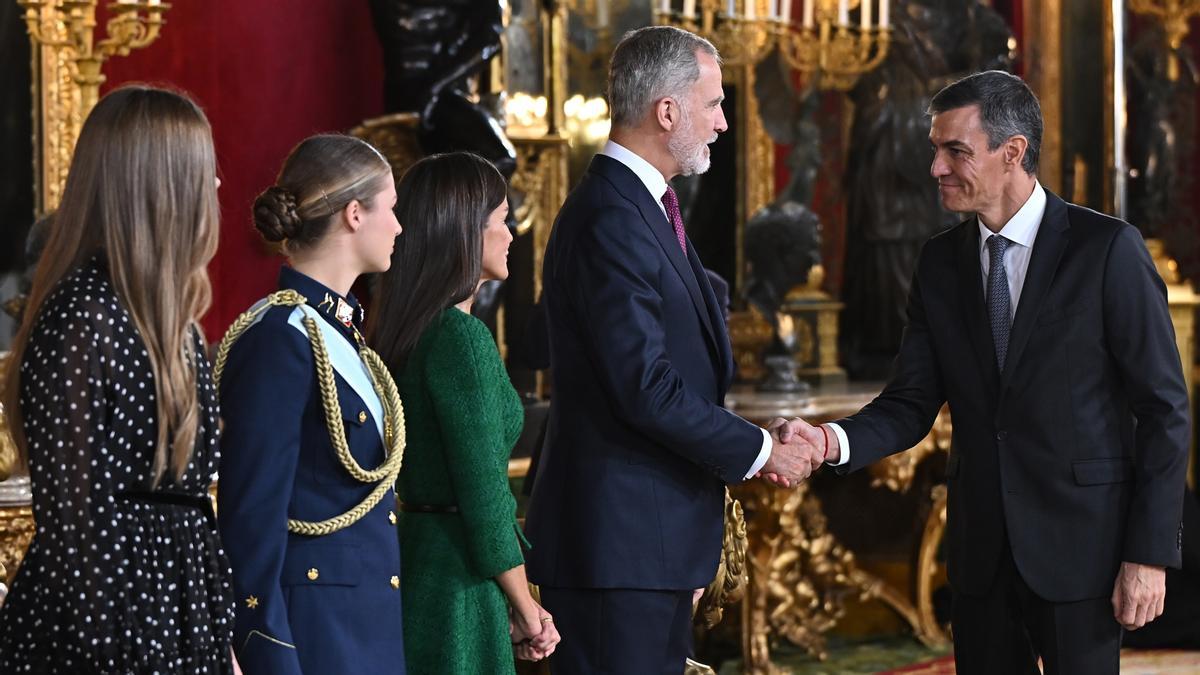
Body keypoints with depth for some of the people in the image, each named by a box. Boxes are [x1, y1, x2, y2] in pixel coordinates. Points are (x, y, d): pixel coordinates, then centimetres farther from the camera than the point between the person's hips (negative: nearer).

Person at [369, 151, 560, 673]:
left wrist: (513, 601, 16)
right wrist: (523, 603, -6)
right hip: (458, 583, -9)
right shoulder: (462, 336, -16)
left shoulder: (405, 333, 11)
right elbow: (484, 492, -17)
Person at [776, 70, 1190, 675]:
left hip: (1078, 545, -5)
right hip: (981, 553, 5)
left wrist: (1150, 554, -12)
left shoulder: (1108, 249, -9)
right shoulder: (941, 262, 7)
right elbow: (911, 403, 5)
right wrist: (833, 441, -16)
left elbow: (1163, 408, -8)